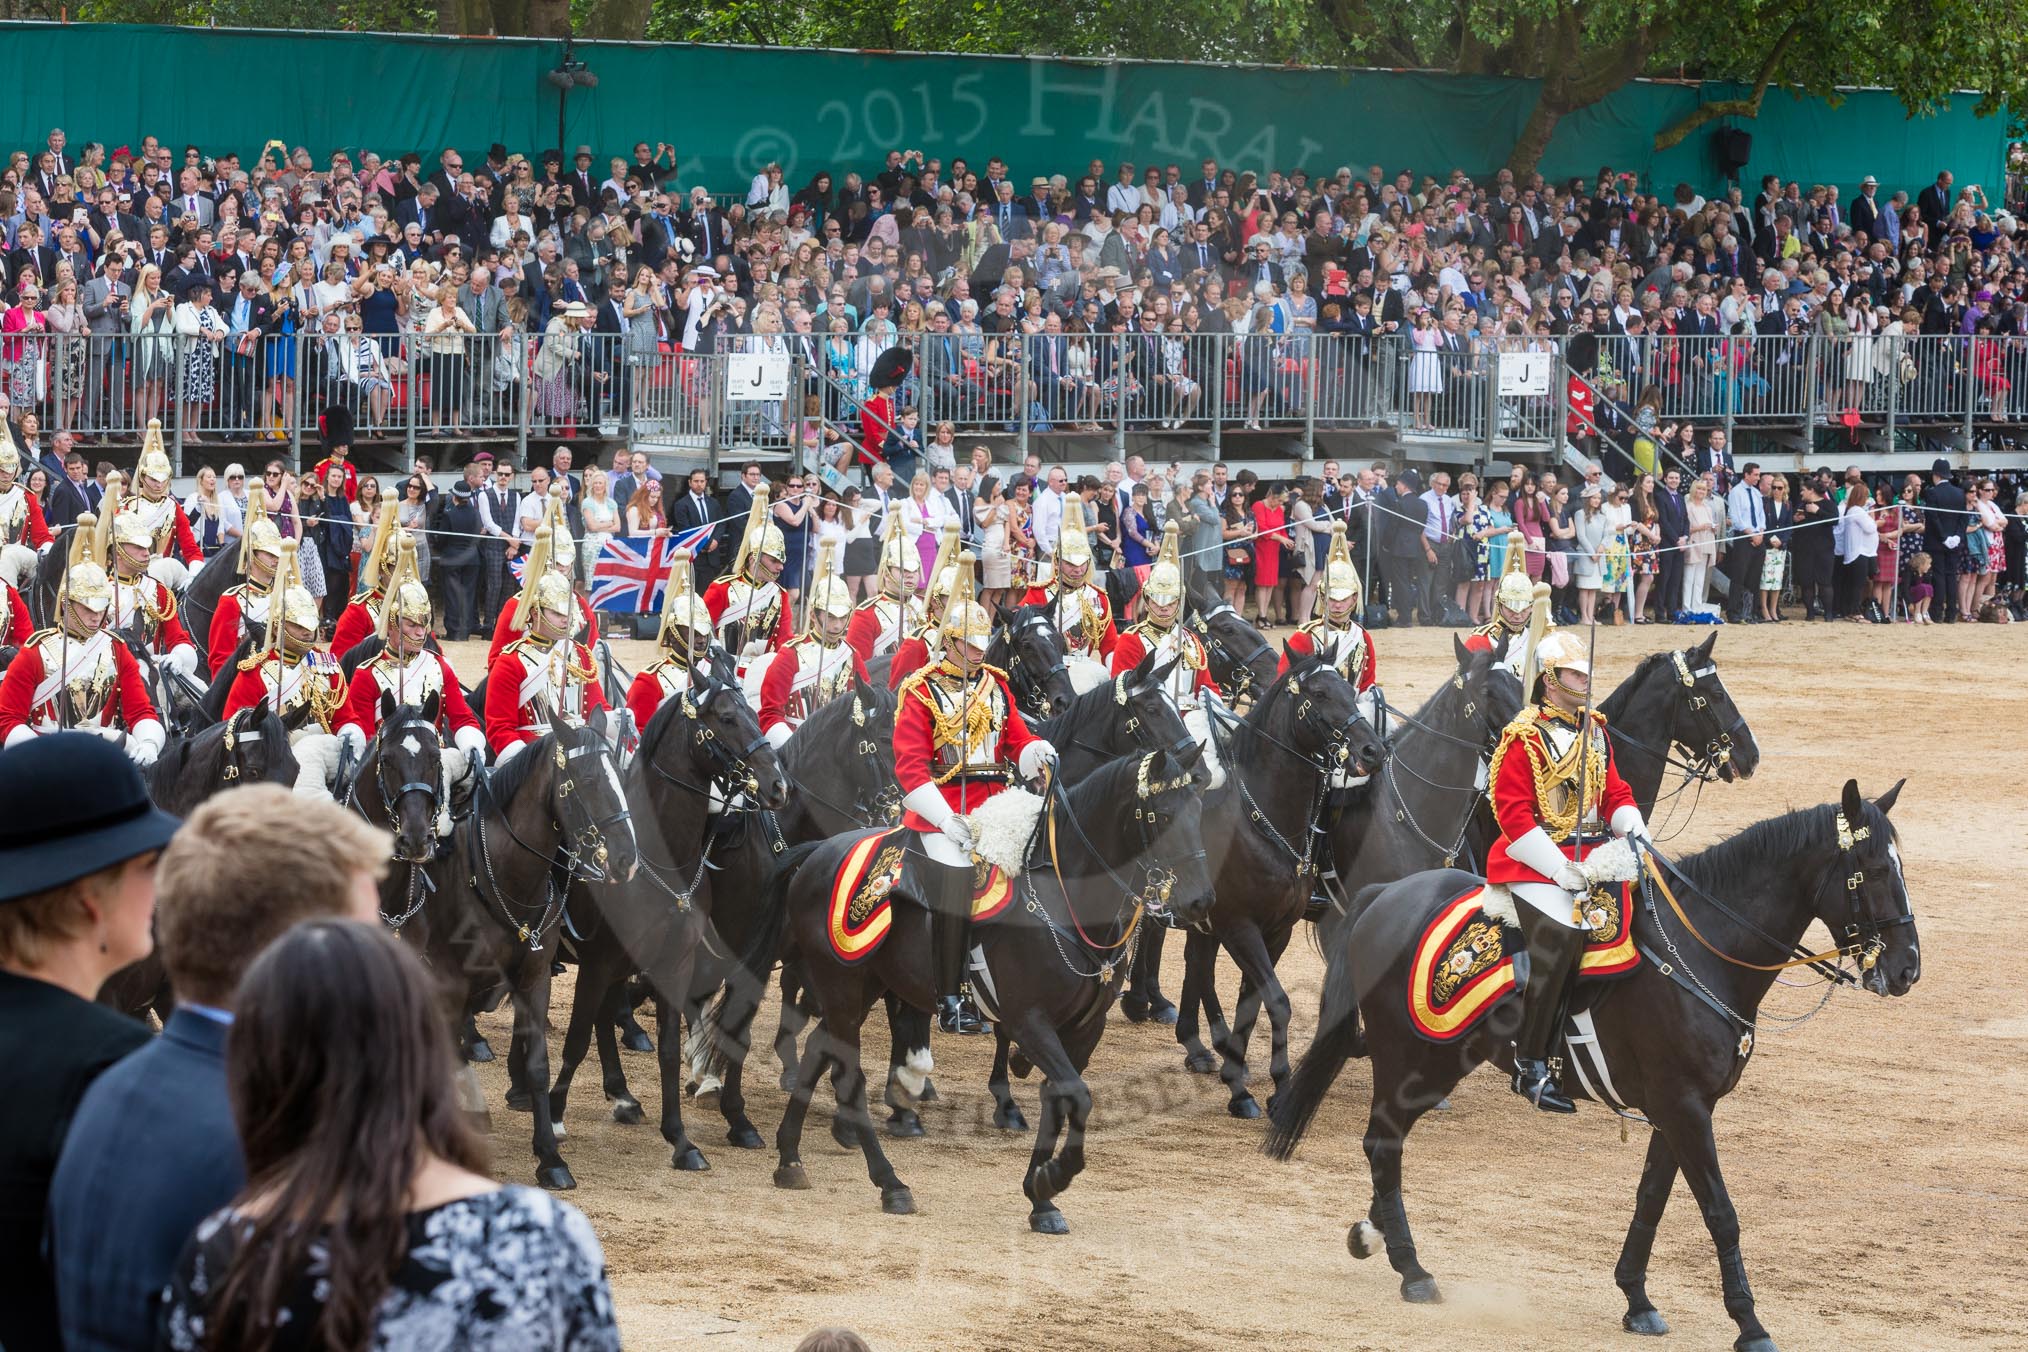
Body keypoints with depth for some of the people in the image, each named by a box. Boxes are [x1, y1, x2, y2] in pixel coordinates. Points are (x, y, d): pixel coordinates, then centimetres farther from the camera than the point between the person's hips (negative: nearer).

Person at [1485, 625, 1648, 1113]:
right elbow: (1514, 814, -15)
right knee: (1557, 943, -22)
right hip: (1538, 863, -8)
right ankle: (1530, 1067, -13)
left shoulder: (1595, 731, 14)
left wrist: (1632, 826, -5)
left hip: (1588, 854, 8)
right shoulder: (1525, 737, -10)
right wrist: (1562, 870, -20)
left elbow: (1614, 790, 18)